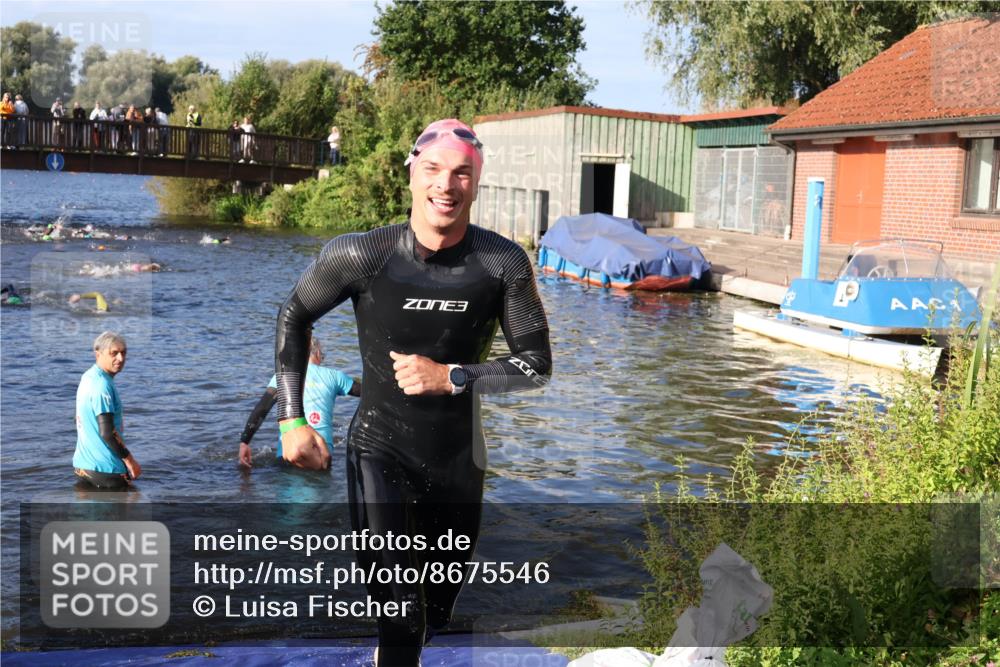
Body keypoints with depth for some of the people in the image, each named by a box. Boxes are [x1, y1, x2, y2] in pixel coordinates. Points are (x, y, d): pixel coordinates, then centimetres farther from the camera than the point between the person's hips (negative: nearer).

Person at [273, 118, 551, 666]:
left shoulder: (502, 263, -13)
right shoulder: (362, 255, -16)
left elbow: (536, 364, -6)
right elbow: (293, 318, 0)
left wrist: (451, 376, -19)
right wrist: (291, 420, -5)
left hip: (458, 458, 3)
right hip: (379, 450, -3)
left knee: (436, 613, 23)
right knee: (402, 617, -17)